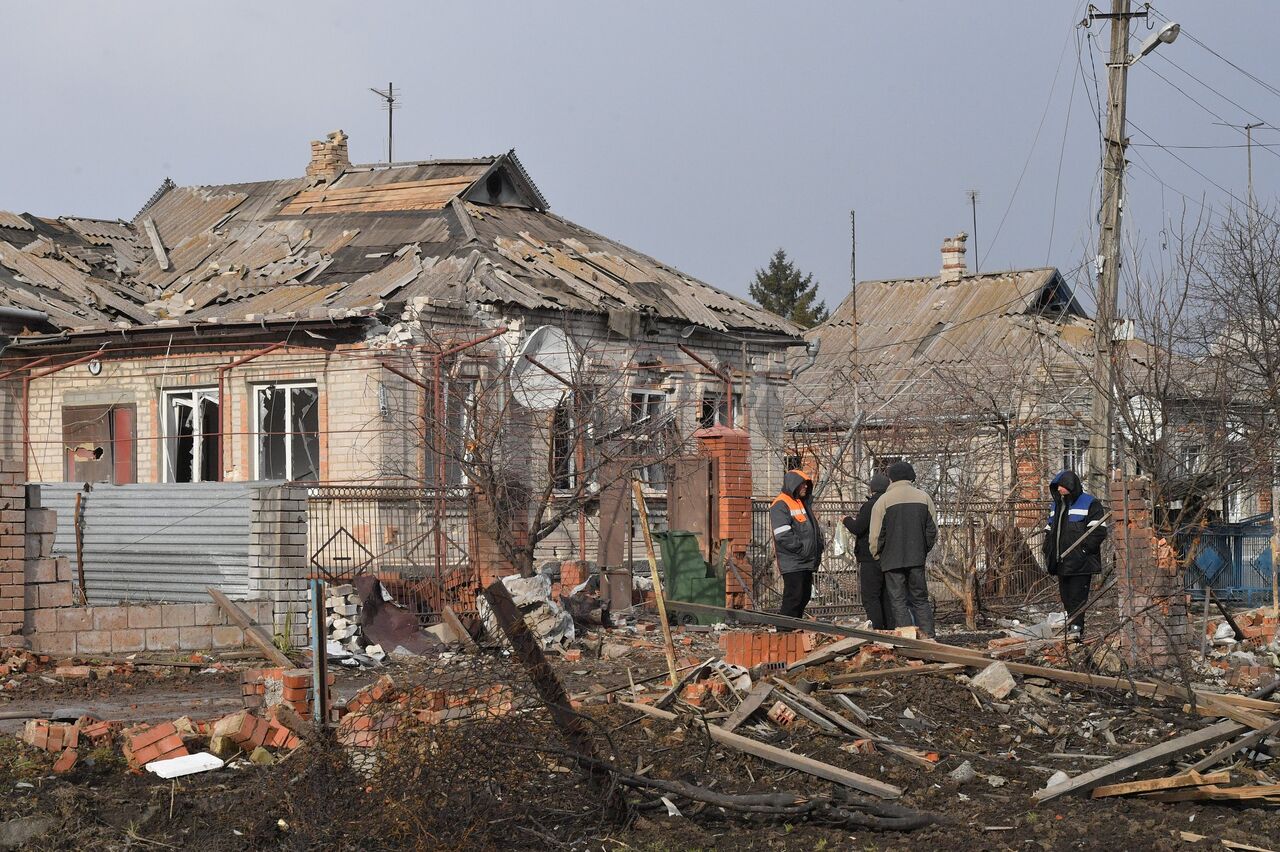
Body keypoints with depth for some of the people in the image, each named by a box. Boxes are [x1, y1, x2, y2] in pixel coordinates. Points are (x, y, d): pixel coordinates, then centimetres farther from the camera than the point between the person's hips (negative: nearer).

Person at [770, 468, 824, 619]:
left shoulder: (803, 503, 20)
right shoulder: (780, 505, -10)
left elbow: (815, 528, 27)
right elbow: (783, 535, -19)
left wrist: (820, 544, 9)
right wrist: (801, 549, -19)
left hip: (808, 563, 9)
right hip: (792, 563, -9)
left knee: (804, 597, 12)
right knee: (793, 599, -11)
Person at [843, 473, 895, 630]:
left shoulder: (870, 506, -14)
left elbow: (857, 528, -16)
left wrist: (847, 520, 4)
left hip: (870, 559, -8)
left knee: (870, 598, -6)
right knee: (887, 597, 13)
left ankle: (877, 630, -13)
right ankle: (891, 629, 13)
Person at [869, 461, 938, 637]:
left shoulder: (884, 500, -5)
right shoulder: (924, 498, 6)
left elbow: (876, 535, -7)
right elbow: (932, 531, 8)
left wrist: (877, 555, 8)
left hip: (892, 560, -3)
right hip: (917, 559, 3)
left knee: (898, 601, 0)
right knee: (920, 599, 11)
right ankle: (928, 637, 4)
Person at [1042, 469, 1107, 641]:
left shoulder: (1090, 504, -3)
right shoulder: (1056, 505, 20)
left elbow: (1099, 531, -10)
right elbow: (1049, 531, 26)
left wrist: (1083, 550, -17)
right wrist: (1049, 554, 14)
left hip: (1080, 563, -7)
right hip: (1061, 563, 7)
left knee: (1077, 596, -12)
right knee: (1066, 597, 8)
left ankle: (1076, 628, -15)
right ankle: (1072, 626, 13)